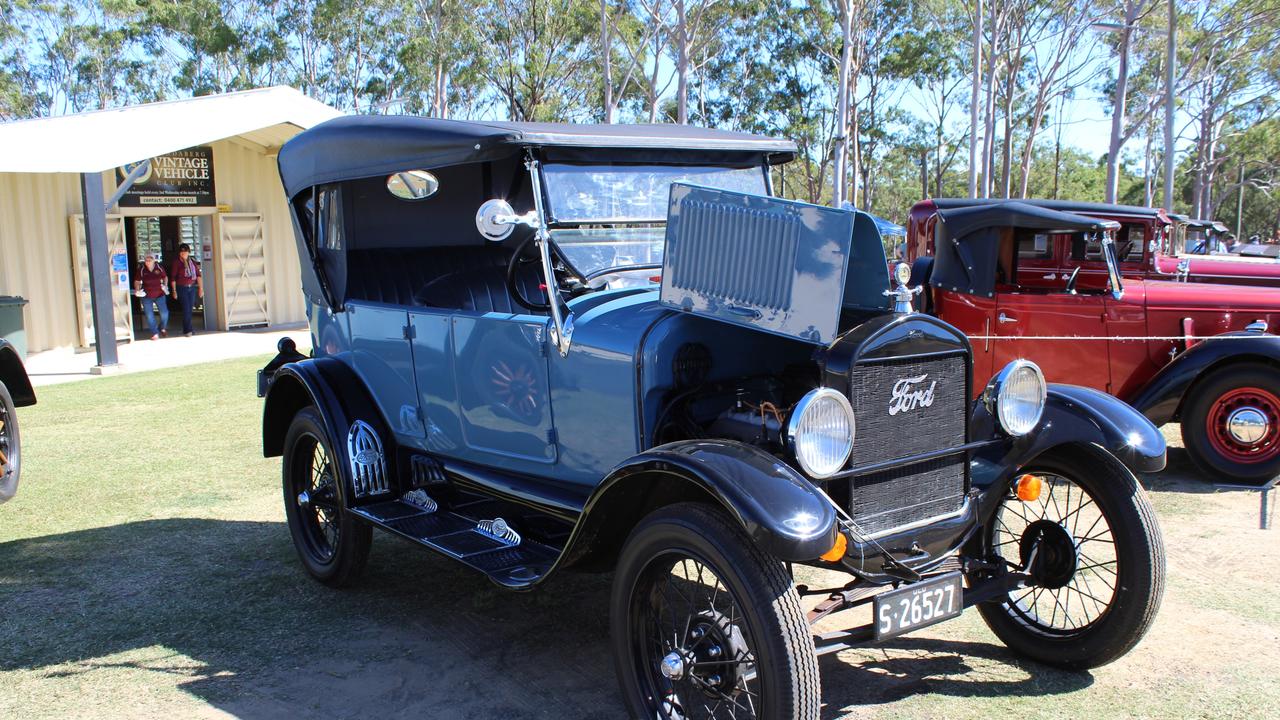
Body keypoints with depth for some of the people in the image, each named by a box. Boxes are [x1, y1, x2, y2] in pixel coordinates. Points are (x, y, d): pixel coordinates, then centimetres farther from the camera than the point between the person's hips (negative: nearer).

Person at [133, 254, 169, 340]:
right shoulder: (141, 270, -8)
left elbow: (165, 277, 14)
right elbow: (137, 281, 3)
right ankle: (155, 333, 12)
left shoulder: (159, 268, -4)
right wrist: (137, 290, -13)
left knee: (164, 313, 2)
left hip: (159, 295, 1)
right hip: (146, 296, -1)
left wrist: (165, 285, -1)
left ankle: (162, 328, 30)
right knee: (149, 315, 1)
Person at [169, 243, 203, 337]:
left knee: (190, 309, 8)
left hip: (192, 287, 4)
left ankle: (186, 328, 20)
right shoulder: (176, 263, -5)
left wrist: (201, 288, 4)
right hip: (182, 288, -4)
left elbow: (198, 275, 7)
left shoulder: (193, 262, 6)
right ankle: (188, 330, -3)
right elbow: (173, 278, -5)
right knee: (186, 309, -8)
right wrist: (174, 291, -8)